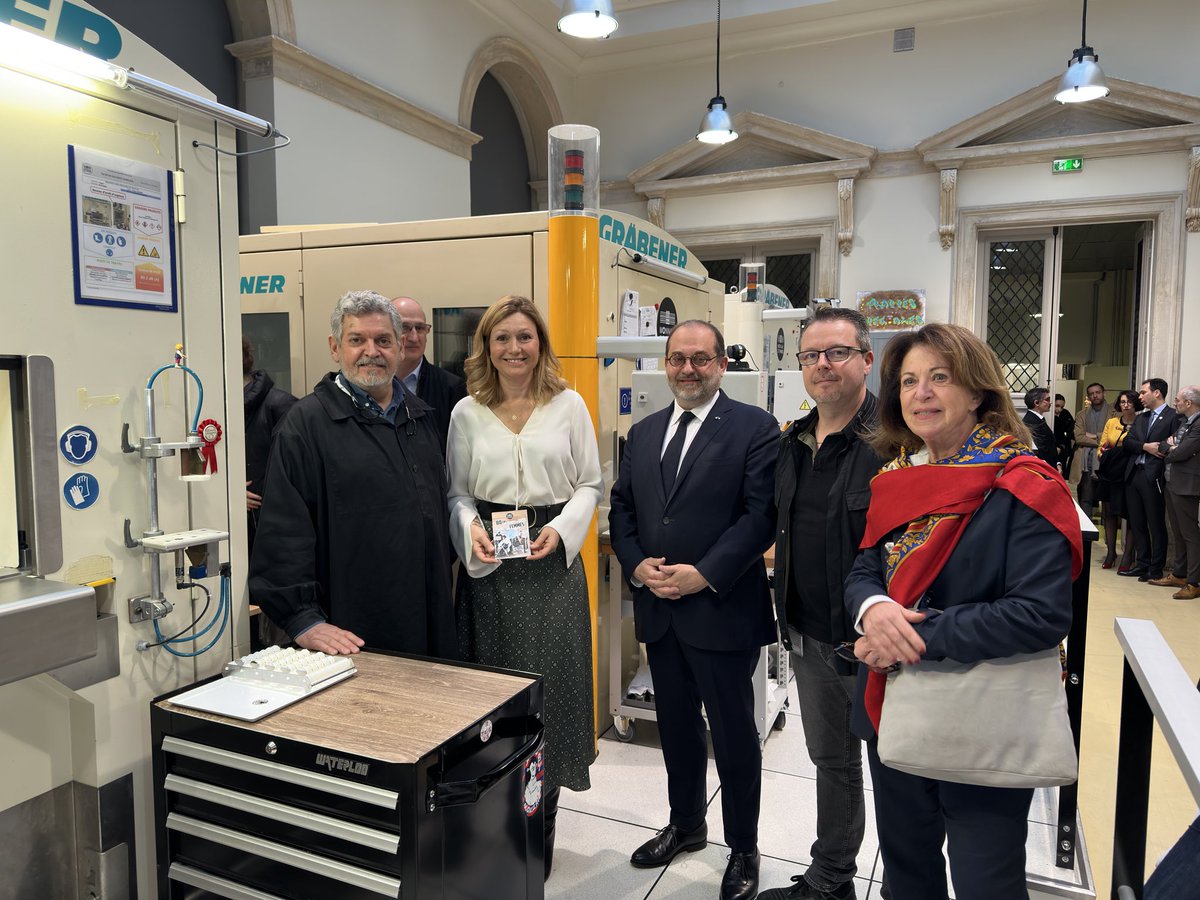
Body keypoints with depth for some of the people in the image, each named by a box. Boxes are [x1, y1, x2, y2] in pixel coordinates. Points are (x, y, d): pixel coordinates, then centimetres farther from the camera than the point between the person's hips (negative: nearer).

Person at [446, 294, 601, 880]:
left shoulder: (569, 405, 2)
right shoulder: (467, 413, 5)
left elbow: (589, 484, 4)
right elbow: (457, 491, 8)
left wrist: (562, 527, -12)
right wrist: (471, 527, -12)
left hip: (552, 560, -1)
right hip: (488, 566, 1)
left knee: (548, 685, 4)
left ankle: (540, 824, 23)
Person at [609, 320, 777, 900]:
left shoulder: (754, 428, -6)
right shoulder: (643, 433, 11)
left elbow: (761, 514, -13)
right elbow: (621, 510, 11)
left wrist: (703, 574, -19)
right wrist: (637, 565, -6)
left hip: (722, 609, -5)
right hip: (658, 610, 5)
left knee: (734, 735, 9)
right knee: (676, 727, 20)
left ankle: (743, 849, 29)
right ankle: (685, 825, 40)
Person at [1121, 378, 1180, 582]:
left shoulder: (1173, 417, -6)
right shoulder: (1140, 418, 17)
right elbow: (1127, 441, 5)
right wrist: (1145, 447, -10)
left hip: (1153, 477, -7)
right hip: (1134, 474, 7)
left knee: (1156, 524, 2)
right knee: (1136, 522, 12)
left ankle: (1156, 569, 12)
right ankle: (1143, 563, 24)